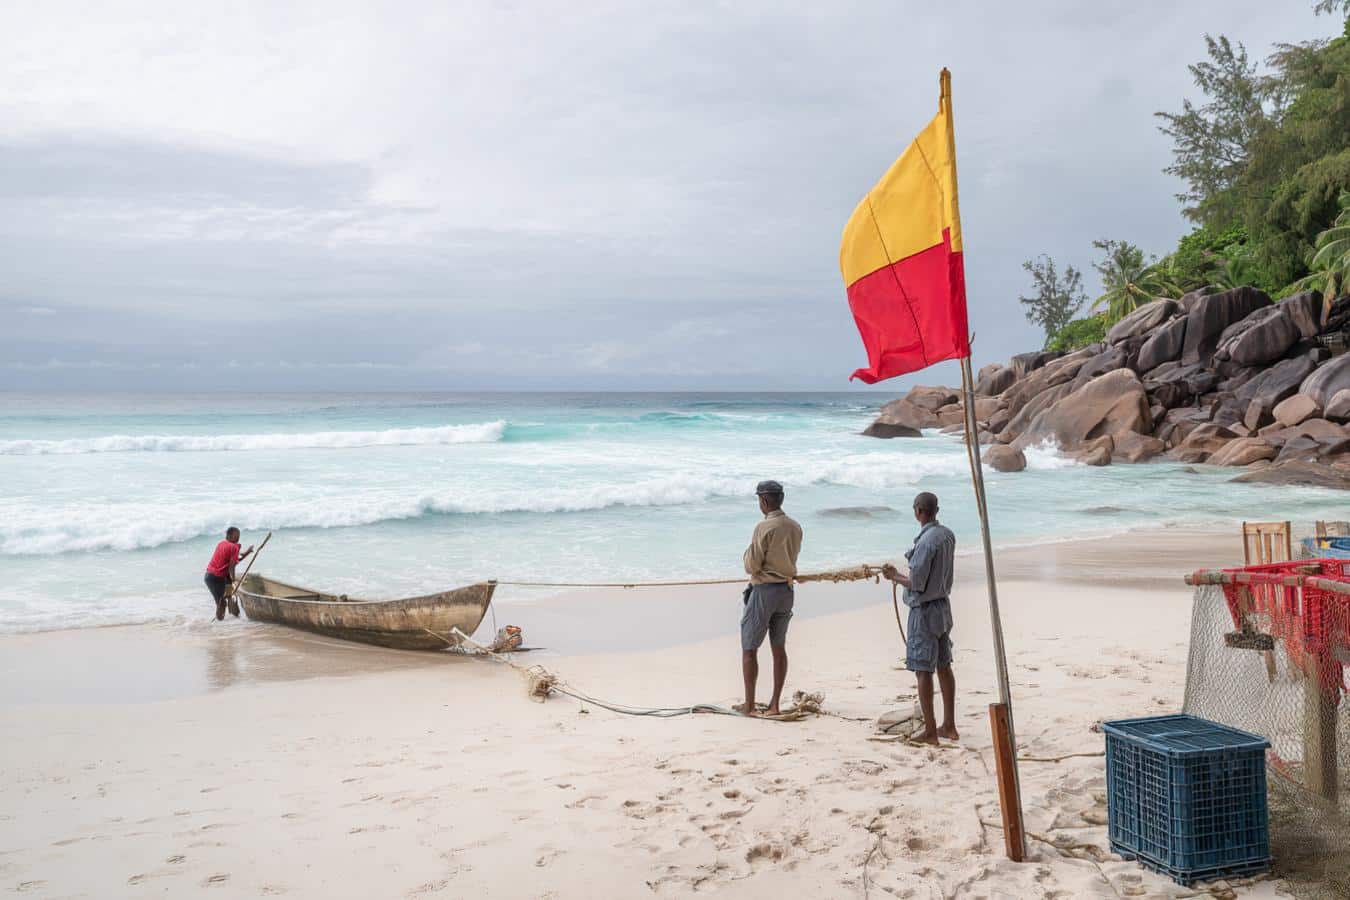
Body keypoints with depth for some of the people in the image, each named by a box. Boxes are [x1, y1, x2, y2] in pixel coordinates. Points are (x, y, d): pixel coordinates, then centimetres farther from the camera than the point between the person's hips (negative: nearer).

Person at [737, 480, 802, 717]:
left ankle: (749, 705, 4)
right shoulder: (795, 527, 5)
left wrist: (748, 552, 3)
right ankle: (774, 704, 14)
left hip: (764, 590, -7)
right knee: (779, 648, 12)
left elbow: (751, 566, -15)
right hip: (787, 589, 7)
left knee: (749, 648, 3)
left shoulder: (764, 528, -17)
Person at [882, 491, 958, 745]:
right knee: (944, 667, 15)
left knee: (923, 671, -2)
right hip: (943, 605, 9)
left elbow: (917, 583, -20)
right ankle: (949, 726, 22)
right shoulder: (948, 535, 5)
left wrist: (894, 576, -4)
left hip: (924, 610, -9)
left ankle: (930, 731, 2)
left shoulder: (926, 541, -21)